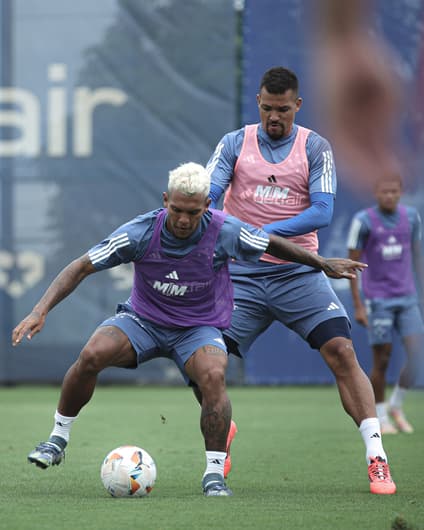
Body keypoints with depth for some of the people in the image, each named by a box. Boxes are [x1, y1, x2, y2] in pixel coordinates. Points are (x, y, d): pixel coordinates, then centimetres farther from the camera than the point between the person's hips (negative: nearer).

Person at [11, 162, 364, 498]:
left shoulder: (225, 232, -18)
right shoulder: (140, 232, -20)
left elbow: (271, 244, 2)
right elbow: (81, 268, -16)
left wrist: (324, 264, 10)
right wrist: (41, 311, -27)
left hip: (200, 328, -1)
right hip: (143, 320, 1)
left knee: (213, 375, -34)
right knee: (92, 355, -27)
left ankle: (215, 474, -22)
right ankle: (57, 439, -6)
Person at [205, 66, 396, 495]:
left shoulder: (315, 148, 2)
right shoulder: (234, 143, 5)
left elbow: (322, 211, -9)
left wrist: (268, 231, -23)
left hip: (298, 272, -1)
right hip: (242, 274, 1)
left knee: (342, 351, -17)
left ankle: (377, 459, -15)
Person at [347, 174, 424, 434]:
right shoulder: (363, 221, -9)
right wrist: (358, 306, -8)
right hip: (377, 301, -4)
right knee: (382, 360, -2)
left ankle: (396, 406, 13)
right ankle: (381, 417, 14)